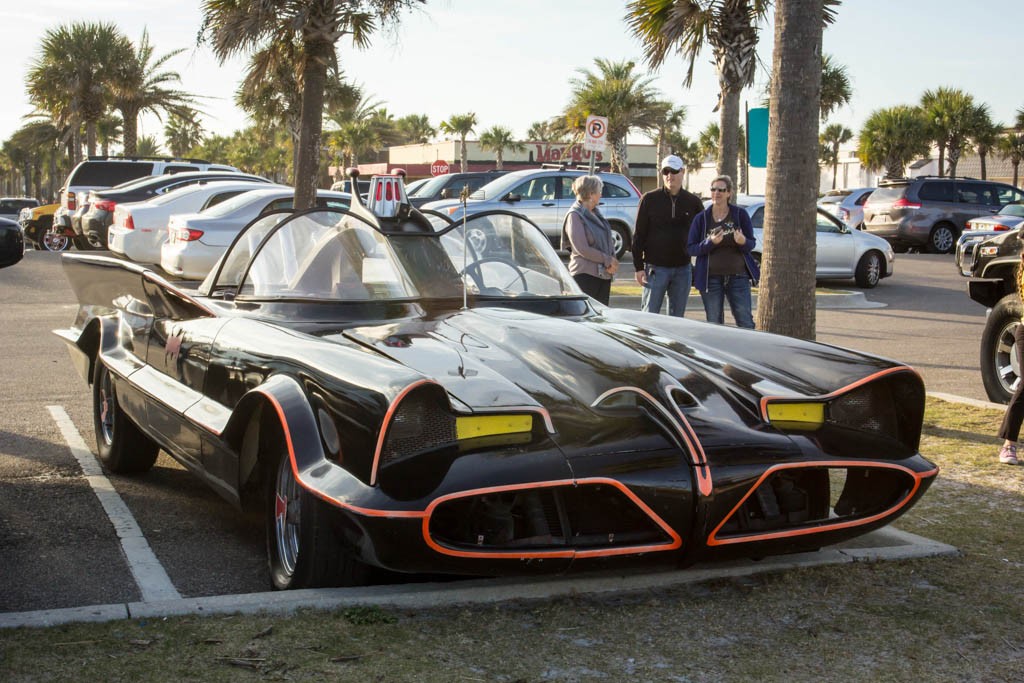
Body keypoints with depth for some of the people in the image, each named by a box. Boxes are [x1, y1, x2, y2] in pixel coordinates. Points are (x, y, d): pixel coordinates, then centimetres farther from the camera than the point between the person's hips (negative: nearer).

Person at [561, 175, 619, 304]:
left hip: (604, 273, 8)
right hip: (585, 274, -8)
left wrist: (613, 261, -4)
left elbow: (608, 241, 16)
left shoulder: (596, 214, 15)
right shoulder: (575, 216, -9)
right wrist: (607, 260, -12)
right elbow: (582, 249, -17)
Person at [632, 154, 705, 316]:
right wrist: (639, 267, -7)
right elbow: (638, 235, -1)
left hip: (683, 268, 3)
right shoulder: (650, 199, -1)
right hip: (656, 267, -3)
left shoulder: (693, 201, 6)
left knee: (677, 317, 8)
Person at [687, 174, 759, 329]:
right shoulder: (701, 218, 3)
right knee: (714, 325, 6)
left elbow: (752, 243, 4)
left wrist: (743, 242, -21)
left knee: (745, 323, 0)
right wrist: (710, 243, -19)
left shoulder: (740, 214, 3)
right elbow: (691, 248, 0)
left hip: (738, 277, 0)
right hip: (711, 279, 0)